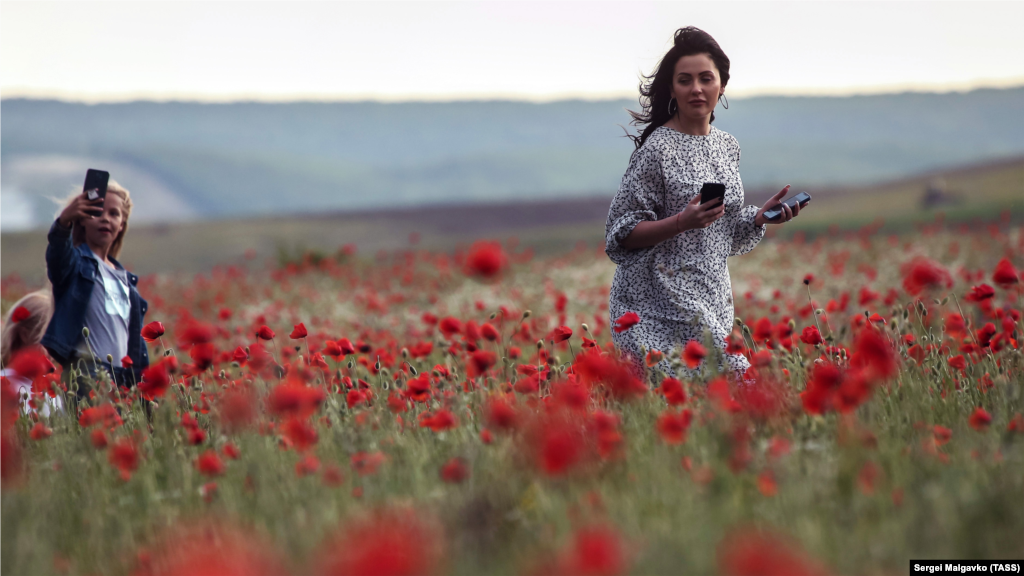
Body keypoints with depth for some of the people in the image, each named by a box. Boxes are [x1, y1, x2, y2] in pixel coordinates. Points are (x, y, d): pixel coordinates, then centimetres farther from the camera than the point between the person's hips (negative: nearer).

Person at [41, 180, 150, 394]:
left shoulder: (125, 278, 25)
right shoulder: (77, 262, 5)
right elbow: (58, 256, -21)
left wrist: (142, 377, 17)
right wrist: (63, 223, -42)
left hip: (125, 376, 6)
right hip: (86, 368, -6)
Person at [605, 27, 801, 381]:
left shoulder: (727, 146, 12)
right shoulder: (658, 149, -10)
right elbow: (622, 234, -10)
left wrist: (760, 217, 3)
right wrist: (682, 222, -23)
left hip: (711, 300, 7)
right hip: (659, 303, -7)